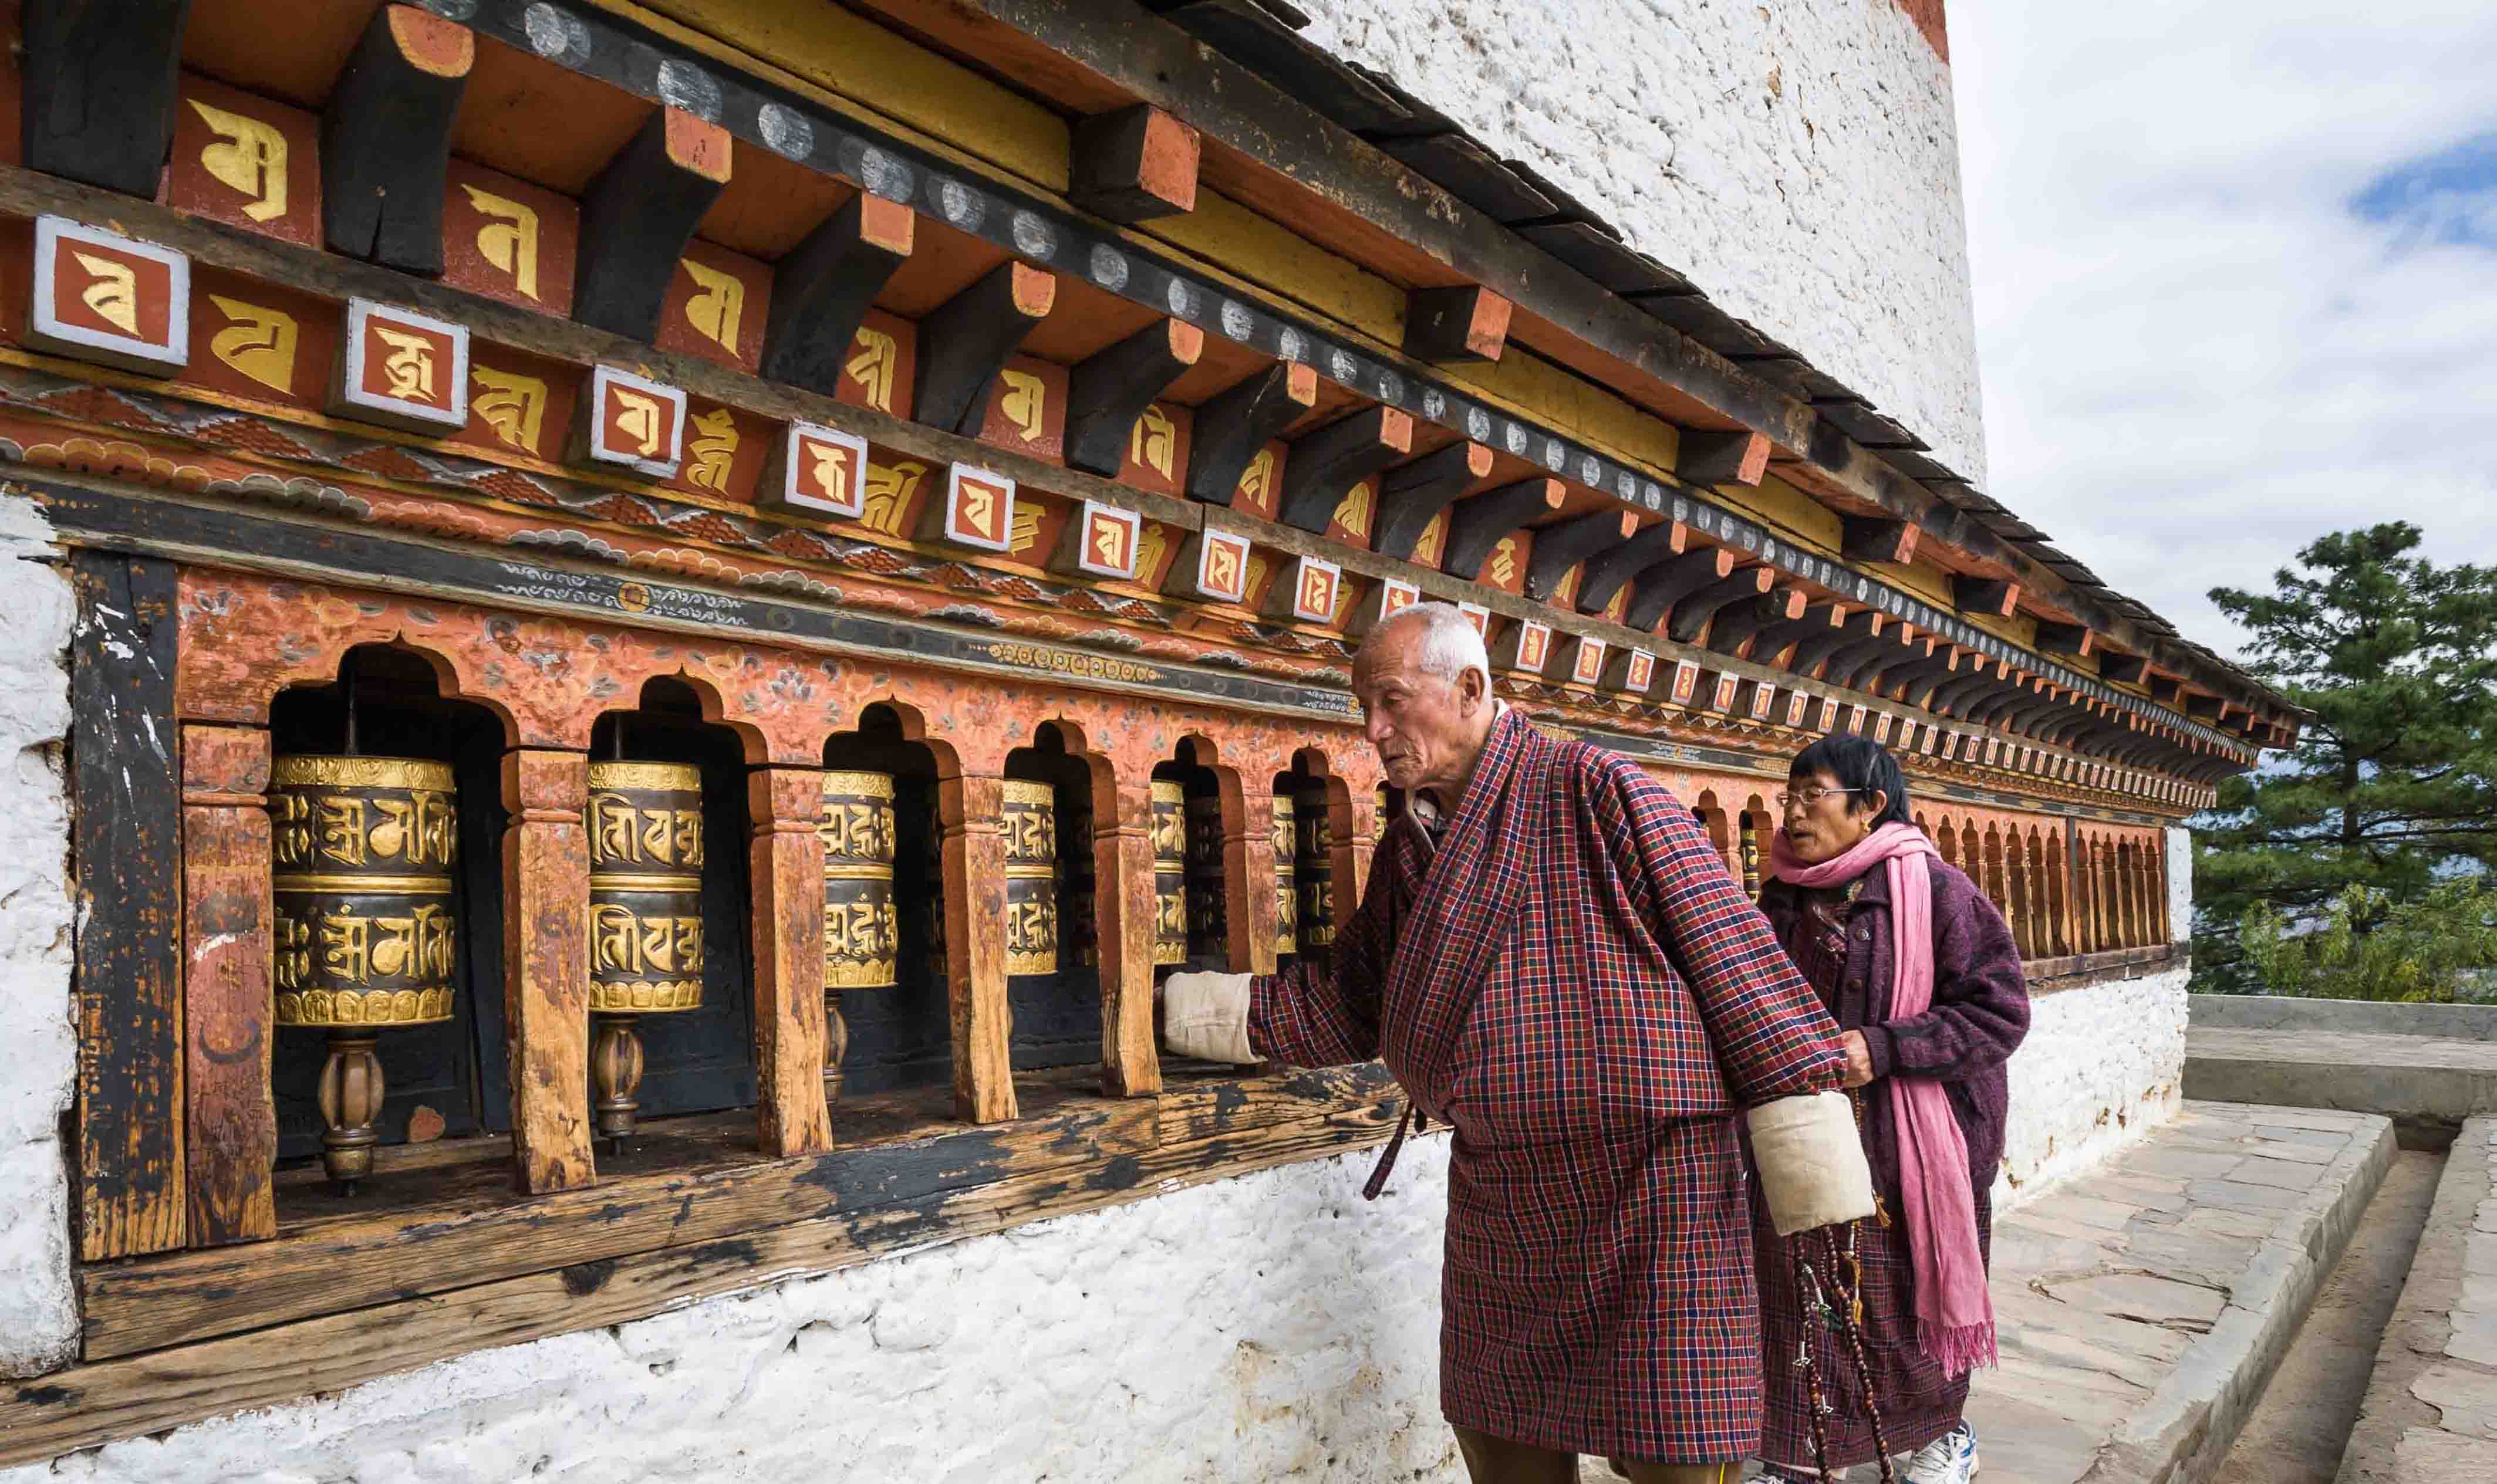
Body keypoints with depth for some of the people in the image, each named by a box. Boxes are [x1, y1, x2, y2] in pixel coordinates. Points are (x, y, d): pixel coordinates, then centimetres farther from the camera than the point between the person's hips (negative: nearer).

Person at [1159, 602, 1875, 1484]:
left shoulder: (1594, 791, -12)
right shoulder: (1409, 847, 10)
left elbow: (1727, 948, -14)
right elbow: (1352, 1007, 14)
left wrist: (1809, 1146, -16)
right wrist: (1196, 1007, 8)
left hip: (1650, 1188, -7)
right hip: (1496, 1206, 7)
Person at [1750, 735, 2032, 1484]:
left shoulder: (1933, 889, -12)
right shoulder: (1783, 897, 4)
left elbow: (2000, 1009, -14)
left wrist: (1882, 1049, -23)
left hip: (1910, 1139, -4)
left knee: (1910, 1292, 10)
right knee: (1794, 1290, 5)